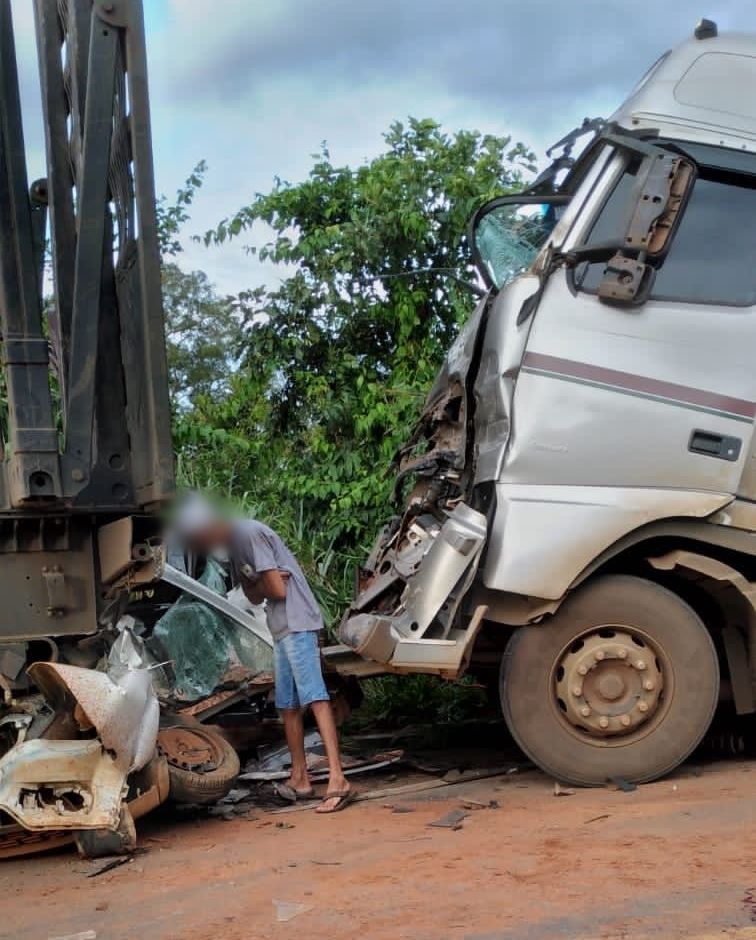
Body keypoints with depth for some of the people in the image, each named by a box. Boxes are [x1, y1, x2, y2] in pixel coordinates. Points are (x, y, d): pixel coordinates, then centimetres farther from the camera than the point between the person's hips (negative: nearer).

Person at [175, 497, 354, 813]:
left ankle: (337, 780, -24)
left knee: (314, 697, -17)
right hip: (282, 630, 10)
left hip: (297, 625, -10)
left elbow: (277, 589, -15)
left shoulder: (251, 534, -12)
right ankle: (299, 778, 19)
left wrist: (257, 586, 4)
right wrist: (263, 585, -6)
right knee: (288, 705, 11)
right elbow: (254, 596, 15)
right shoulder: (234, 545, 17)